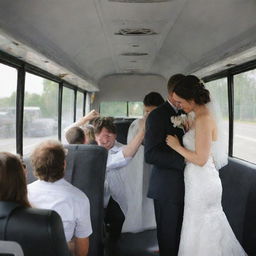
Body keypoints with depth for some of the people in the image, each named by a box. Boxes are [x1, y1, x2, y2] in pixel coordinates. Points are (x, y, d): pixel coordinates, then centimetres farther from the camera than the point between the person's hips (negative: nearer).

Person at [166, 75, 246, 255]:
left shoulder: (203, 119, -22)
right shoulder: (204, 115, 6)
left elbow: (201, 159, -24)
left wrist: (177, 146, -14)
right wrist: (186, 129, 6)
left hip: (201, 184, -9)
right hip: (203, 181, 9)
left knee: (201, 232, 8)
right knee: (211, 230, 23)